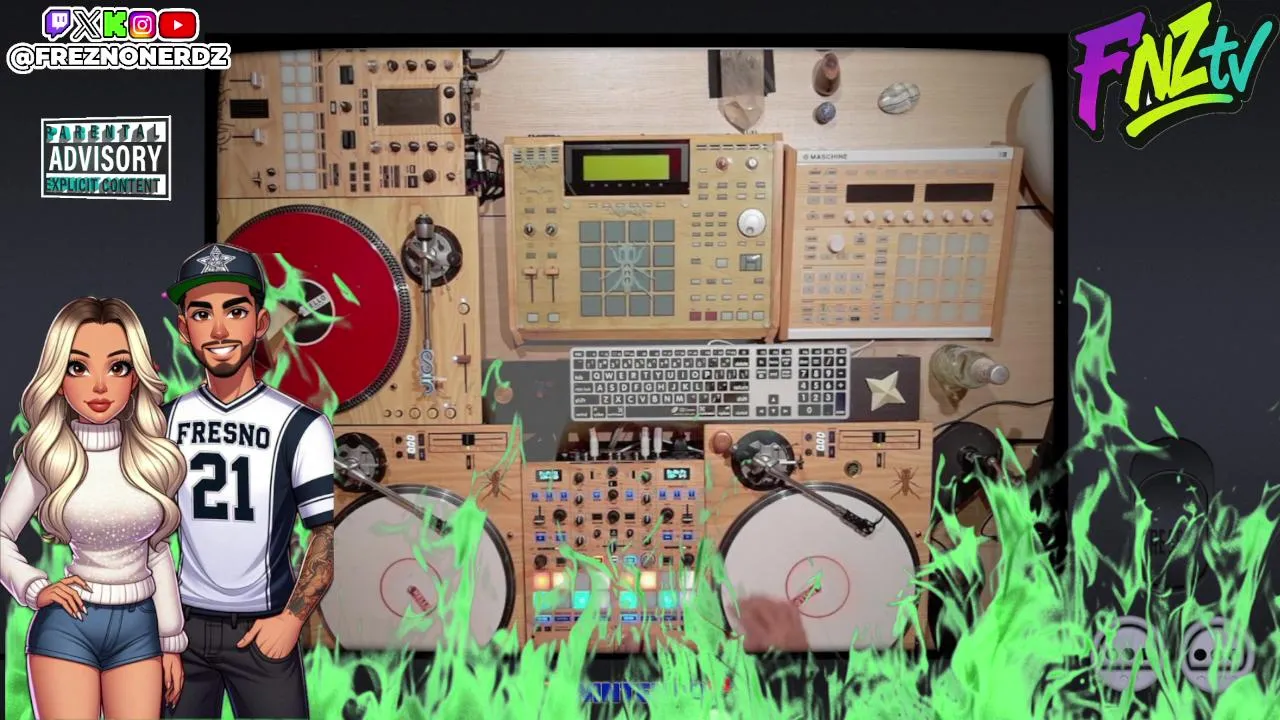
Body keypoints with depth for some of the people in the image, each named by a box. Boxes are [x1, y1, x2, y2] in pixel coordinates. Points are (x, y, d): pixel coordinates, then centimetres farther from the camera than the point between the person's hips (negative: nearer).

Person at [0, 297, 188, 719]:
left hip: (139, 627, 2)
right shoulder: (46, 456, -4)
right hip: (66, 627, -1)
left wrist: (172, 642, 7)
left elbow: (158, 550, 6)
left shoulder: (151, 455, 0)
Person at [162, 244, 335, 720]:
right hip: (182, 624, 4)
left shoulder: (300, 426, -12)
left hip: (263, 629, -3)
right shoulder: (166, 419, 1)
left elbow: (330, 532, -9)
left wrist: (292, 618, -13)